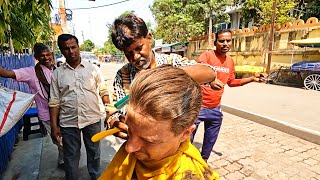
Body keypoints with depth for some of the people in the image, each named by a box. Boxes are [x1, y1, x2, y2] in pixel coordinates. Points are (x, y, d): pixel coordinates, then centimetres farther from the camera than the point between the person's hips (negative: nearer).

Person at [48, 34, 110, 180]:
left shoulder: (92, 68, 0)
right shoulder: (57, 74, 1)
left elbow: (103, 92, 2)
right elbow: (54, 102, 2)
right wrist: (54, 126, -1)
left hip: (93, 119, 0)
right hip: (68, 123, 0)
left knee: (94, 153, 17)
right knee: (71, 156, 15)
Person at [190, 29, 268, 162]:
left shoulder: (230, 61, 8)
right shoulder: (206, 55, -12)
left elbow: (231, 82, 19)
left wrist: (252, 78, 12)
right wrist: (210, 81, -46)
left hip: (215, 108, 6)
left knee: (210, 142, 20)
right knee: (188, 139, 3)